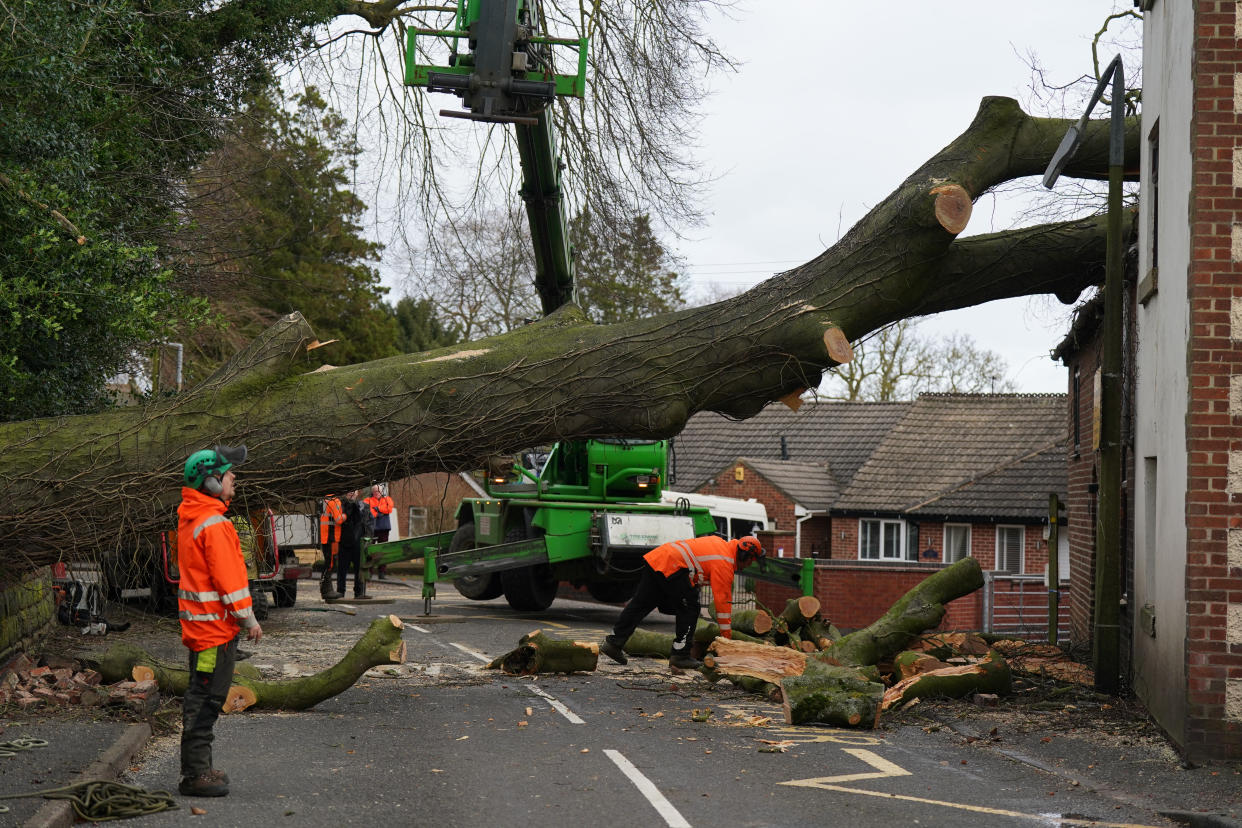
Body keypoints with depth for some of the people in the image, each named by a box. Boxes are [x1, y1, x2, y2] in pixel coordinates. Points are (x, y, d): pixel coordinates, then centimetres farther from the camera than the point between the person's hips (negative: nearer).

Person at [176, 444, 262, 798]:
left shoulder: (190, 518, 14)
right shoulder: (214, 524, -18)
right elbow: (228, 580, -20)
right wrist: (248, 620, -11)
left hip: (199, 622, 10)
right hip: (215, 623, -10)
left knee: (202, 698, 15)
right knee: (206, 699, -6)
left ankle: (199, 768, 22)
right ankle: (195, 774, -4)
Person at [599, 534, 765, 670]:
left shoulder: (718, 542, 20)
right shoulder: (724, 564, -5)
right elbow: (722, 600, -3)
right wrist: (726, 634, 3)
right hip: (672, 567, -9)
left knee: (641, 604, 10)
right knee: (689, 609, 0)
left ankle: (614, 642, 11)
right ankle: (680, 655, 0)